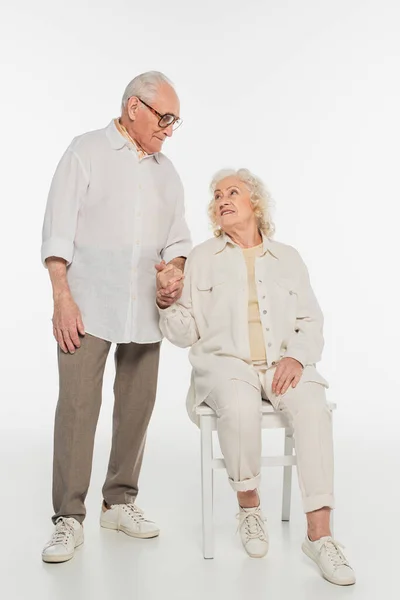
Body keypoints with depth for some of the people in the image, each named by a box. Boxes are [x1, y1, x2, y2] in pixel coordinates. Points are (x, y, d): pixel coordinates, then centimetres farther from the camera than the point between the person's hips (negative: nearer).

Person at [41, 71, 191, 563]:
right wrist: (62, 297, -12)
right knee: (77, 405, -7)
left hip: (144, 309, 5)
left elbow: (178, 238, 19)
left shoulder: (166, 171, 17)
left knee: (137, 406, 7)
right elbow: (58, 232, -4)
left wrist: (175, 269, -3)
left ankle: (119, 502, 22)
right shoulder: (87, 152, 1)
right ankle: (69, 519, 3)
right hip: (88, 306, -5)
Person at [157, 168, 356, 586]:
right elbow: (186, 333, 8)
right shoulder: (201, 258, 11)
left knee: (312, 407, -31)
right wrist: (168, 301, -12)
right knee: (240, 407, -35)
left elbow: (310, 322, 11)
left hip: (282, 364, 2)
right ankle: (248, 506, -9)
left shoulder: (287, 258, 15)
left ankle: (319, 533, -26)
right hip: (225, 362, -1)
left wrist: (296, 356, -9)